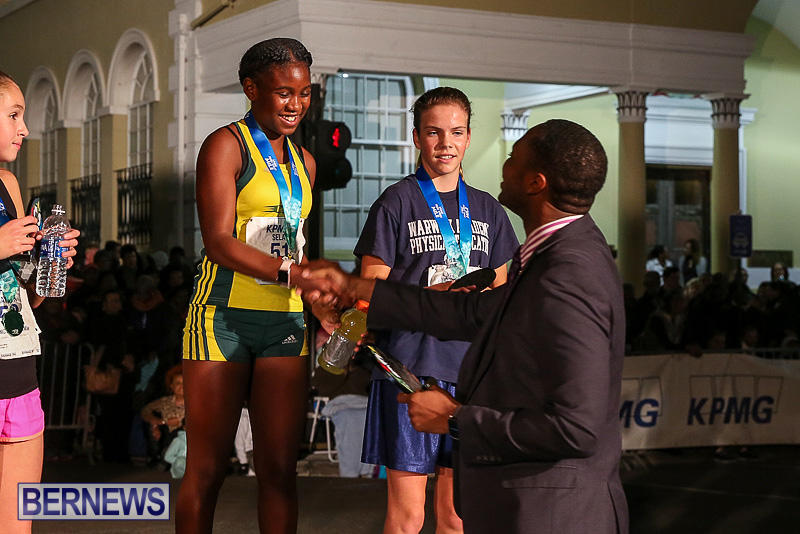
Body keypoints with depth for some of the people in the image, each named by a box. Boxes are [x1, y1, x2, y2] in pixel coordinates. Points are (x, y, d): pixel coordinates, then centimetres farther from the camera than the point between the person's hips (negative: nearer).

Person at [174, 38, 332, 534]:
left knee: (279, 468, 4)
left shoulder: (303, 161, 17)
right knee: (208, 469, -1)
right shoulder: (226, 145, -3)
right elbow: (218, 241, -15)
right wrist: (290, 271, -27)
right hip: (224, 318, -5)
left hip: (285, 322, 6)